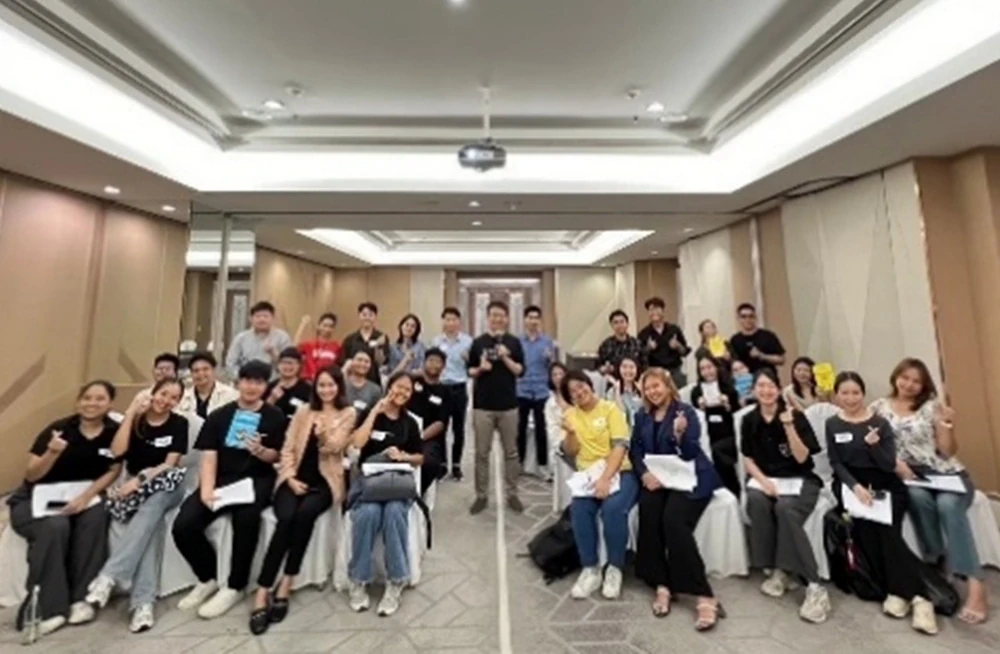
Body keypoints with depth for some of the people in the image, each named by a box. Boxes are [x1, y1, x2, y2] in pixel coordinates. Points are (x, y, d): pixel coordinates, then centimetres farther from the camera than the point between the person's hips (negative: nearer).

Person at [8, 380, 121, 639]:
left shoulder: (114, 432, -6)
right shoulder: (59, 428, -11)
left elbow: (113, 471, -4)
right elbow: (31, 475, -10)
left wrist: (87, 495, -18)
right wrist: (52, 453, -29)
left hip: (82, 496, 2)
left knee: (96, 516, -30)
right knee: (55, 526, -32)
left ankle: (80, 598, -18)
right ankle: (42, 609, -20)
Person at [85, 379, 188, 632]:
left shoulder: (179, 423, 1)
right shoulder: (136, 419, 6)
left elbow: (170, 465, -5)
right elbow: (117, 451, -12)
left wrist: (140, 479, -21)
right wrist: (130, 413, -11)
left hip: (167, 487, 0)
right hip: (136, 485, 1)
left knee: (153, 504, -37)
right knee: (154, 521, -31)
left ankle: (108, 576, -33)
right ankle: (144, 602, -35)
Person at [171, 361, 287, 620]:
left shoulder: (275, 417, 4)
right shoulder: (219, 416, 11)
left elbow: (276, 457, 2)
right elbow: (208, 456, 3)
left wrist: (260, 451, -21)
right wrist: (206, 489, -13)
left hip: (256, 480, -3)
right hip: (220, 479, 4)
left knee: (246, 518, -33)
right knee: (183, 526, -17)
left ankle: (234, 587, -7)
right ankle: (208, 579, 14)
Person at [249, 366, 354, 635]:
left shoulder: (347, 414, 3)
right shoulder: (304, 411, 11)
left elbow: (334, 447, -7)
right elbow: (288, 447, 7)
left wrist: (323, 432, -22)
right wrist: (291, 478, -5)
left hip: (324, 480, -2)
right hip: (295, 477, 2)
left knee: (304, 514, -31)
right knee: (286, 518, -27)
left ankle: (285, 585, -15)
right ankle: (262, 593, -18)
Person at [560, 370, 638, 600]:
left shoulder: (610, 409, -3)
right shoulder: (570, 414, 7)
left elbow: (620, 447, -12)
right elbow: (570, 452, 5)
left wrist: (605, 479, -25)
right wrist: (570, 433, -16)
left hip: (619, 472, -2)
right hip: (588, 475, 3)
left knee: (613, 508, -30)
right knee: (578, 508, -26)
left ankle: (615, 568, -6)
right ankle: (590, 569, -6)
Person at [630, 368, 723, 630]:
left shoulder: (686, 412, -6)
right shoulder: (642, 416, 9)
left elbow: (690, 454, -12)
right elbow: (635, 450, 7)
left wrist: (680, 434, -32)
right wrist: (645, 474, -10)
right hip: (656, 478, 4)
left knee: (674, 520, -27)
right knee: (647, 512, -24)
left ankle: (704, 597, -18)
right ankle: (662, 585, -13)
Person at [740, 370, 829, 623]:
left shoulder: (795, 415, -6)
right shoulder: (749, 420, 3)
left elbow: (802, 458, -12)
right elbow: (748, 459, 4)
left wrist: (789, 426, -23)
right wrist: (763, 480, -13)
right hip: (765, 479, 2)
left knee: (785, 508, -33)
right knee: (756, 502, -30)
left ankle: (815, 587, -24)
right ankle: (778, 571, -14)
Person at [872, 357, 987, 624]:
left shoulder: (932, 406, 4)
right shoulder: (880, 407, 5)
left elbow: (947, 452, 2)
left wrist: (945, 423, -12)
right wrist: (897, 464, -13)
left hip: (947, 474, 0)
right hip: (910, 476, 0)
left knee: (948, 505, -32)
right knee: (919, 496, -34)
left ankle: (976, 585, -29)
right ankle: (935, 563, -15)